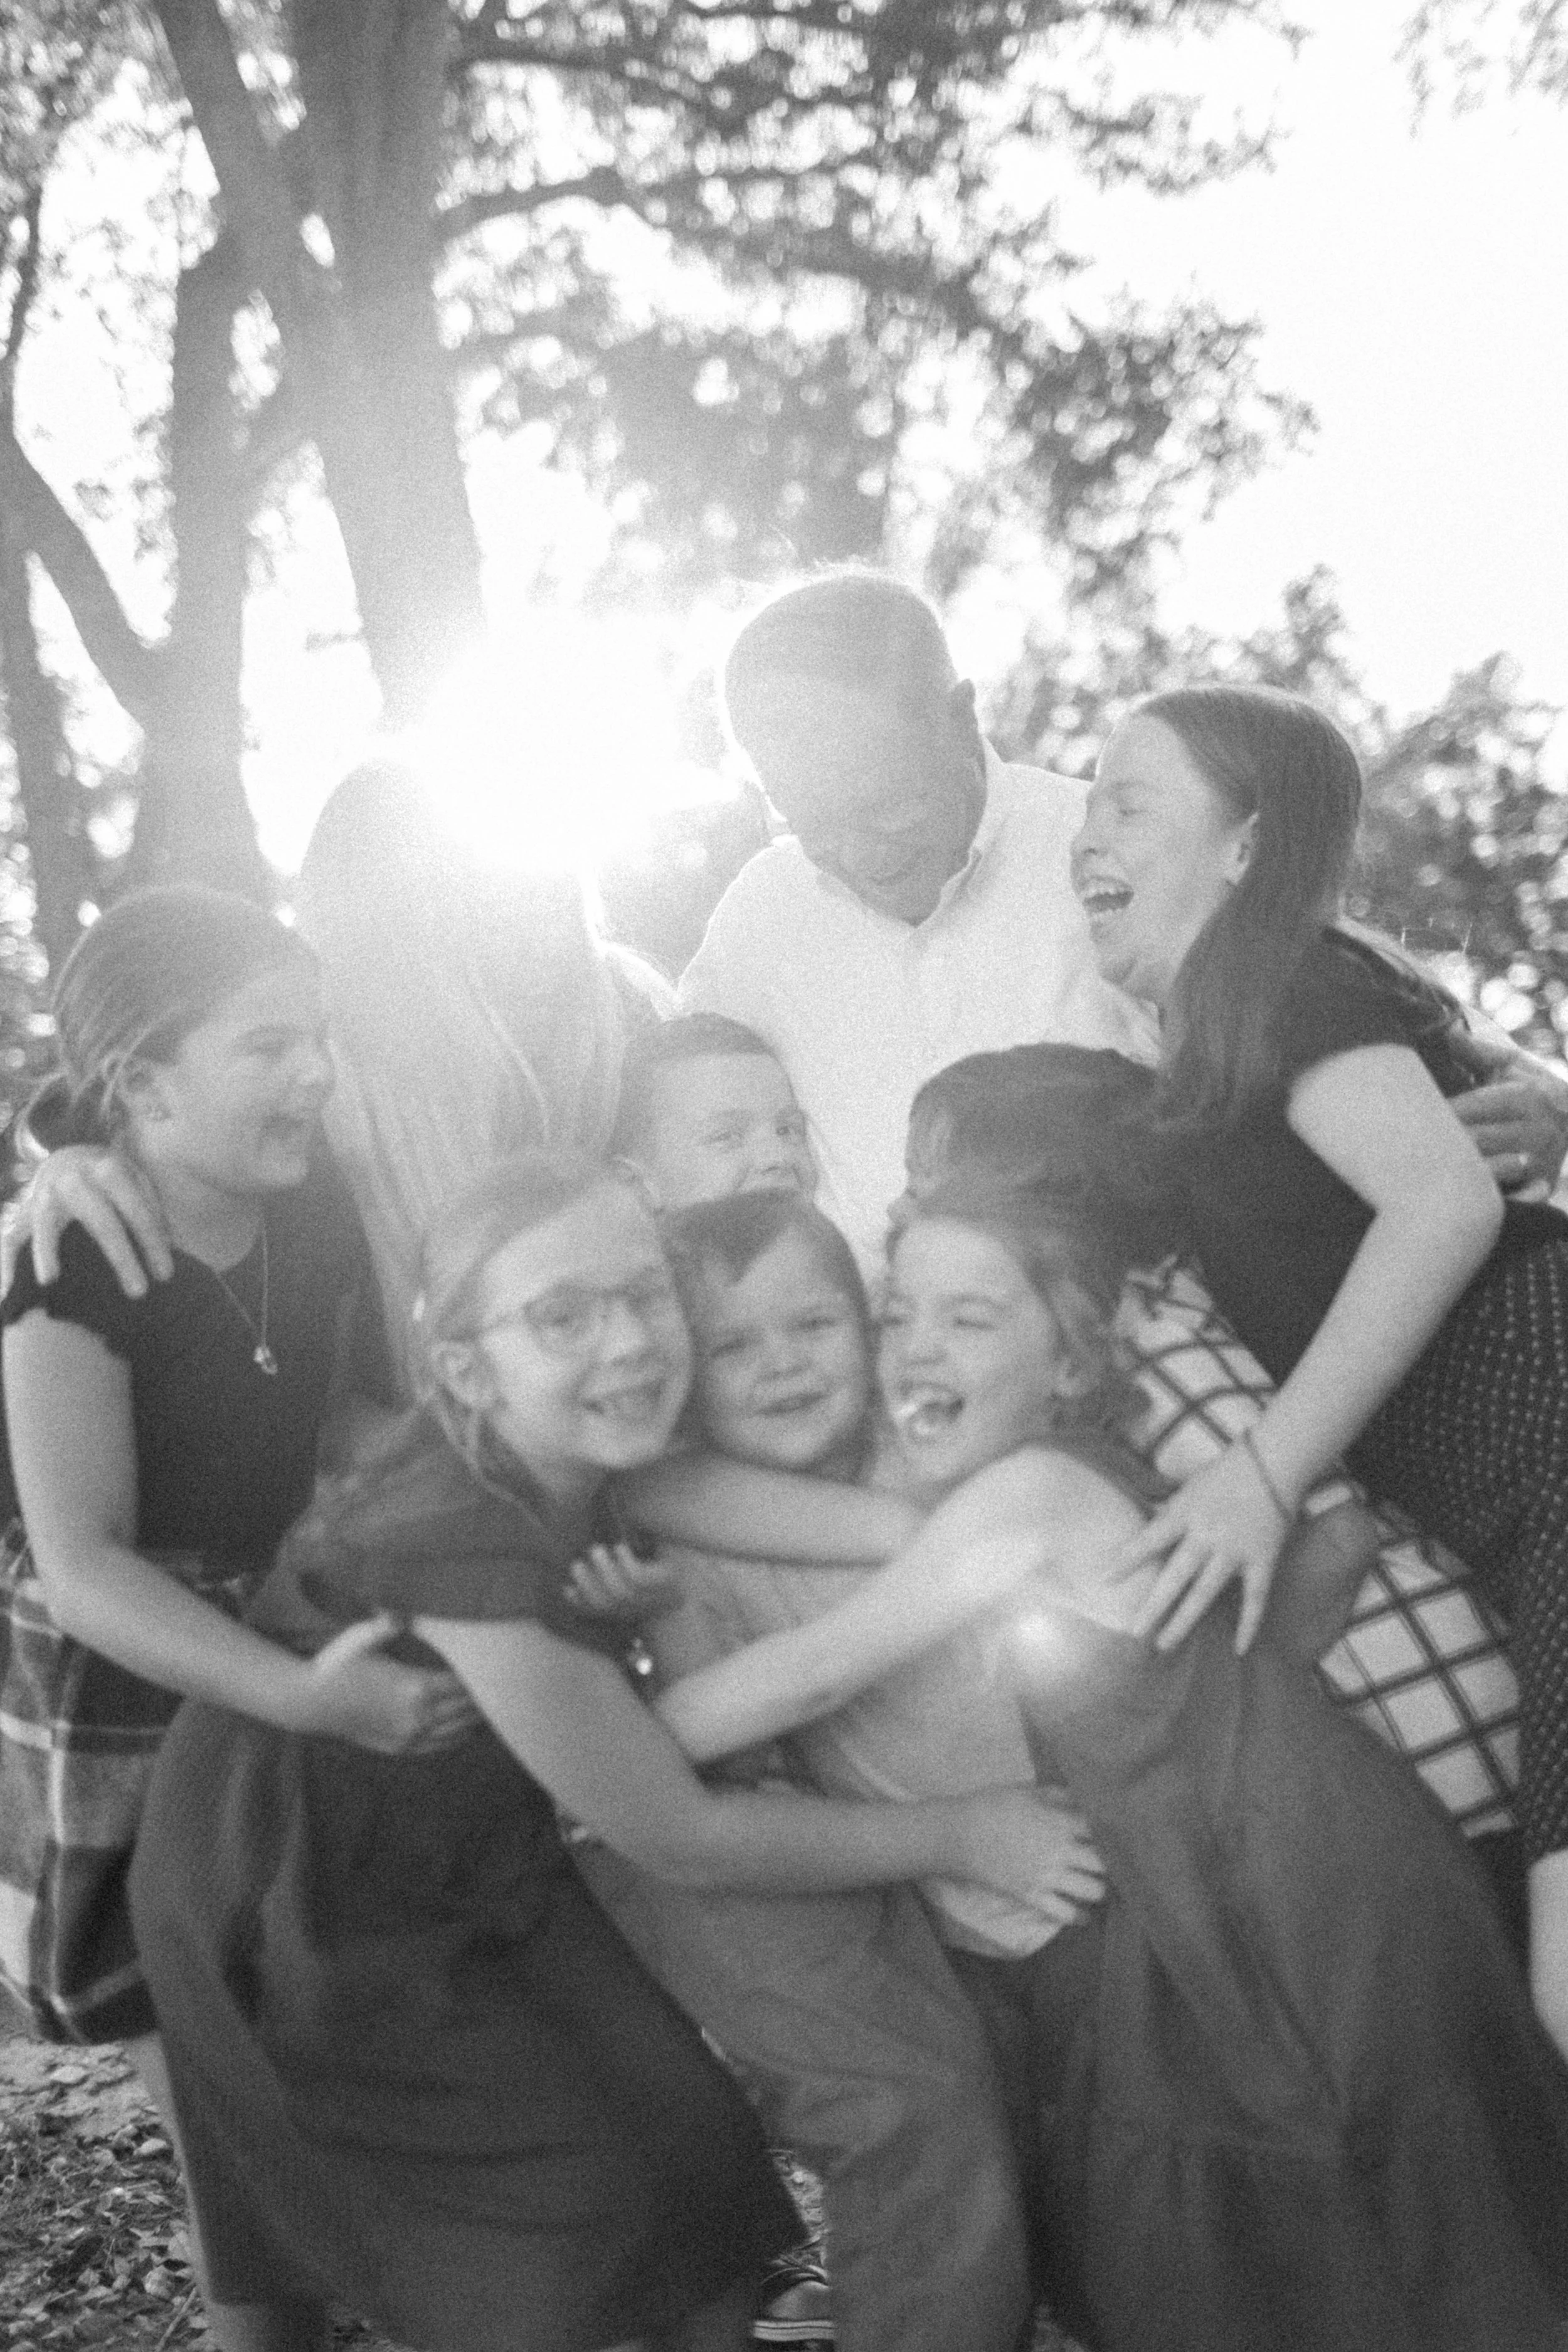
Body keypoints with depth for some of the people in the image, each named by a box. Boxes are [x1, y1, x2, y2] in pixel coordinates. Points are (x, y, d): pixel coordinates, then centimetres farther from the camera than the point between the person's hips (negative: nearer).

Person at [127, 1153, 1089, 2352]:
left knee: (702, 2160, 3)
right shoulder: (461, 1543, -35)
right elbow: (679, 1837, -26)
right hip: (311, 1925, -6)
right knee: (587, 2211, -4)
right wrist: (964, 1834, -18)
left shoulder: (575, 1459, -15)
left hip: (486, 1871, 6)